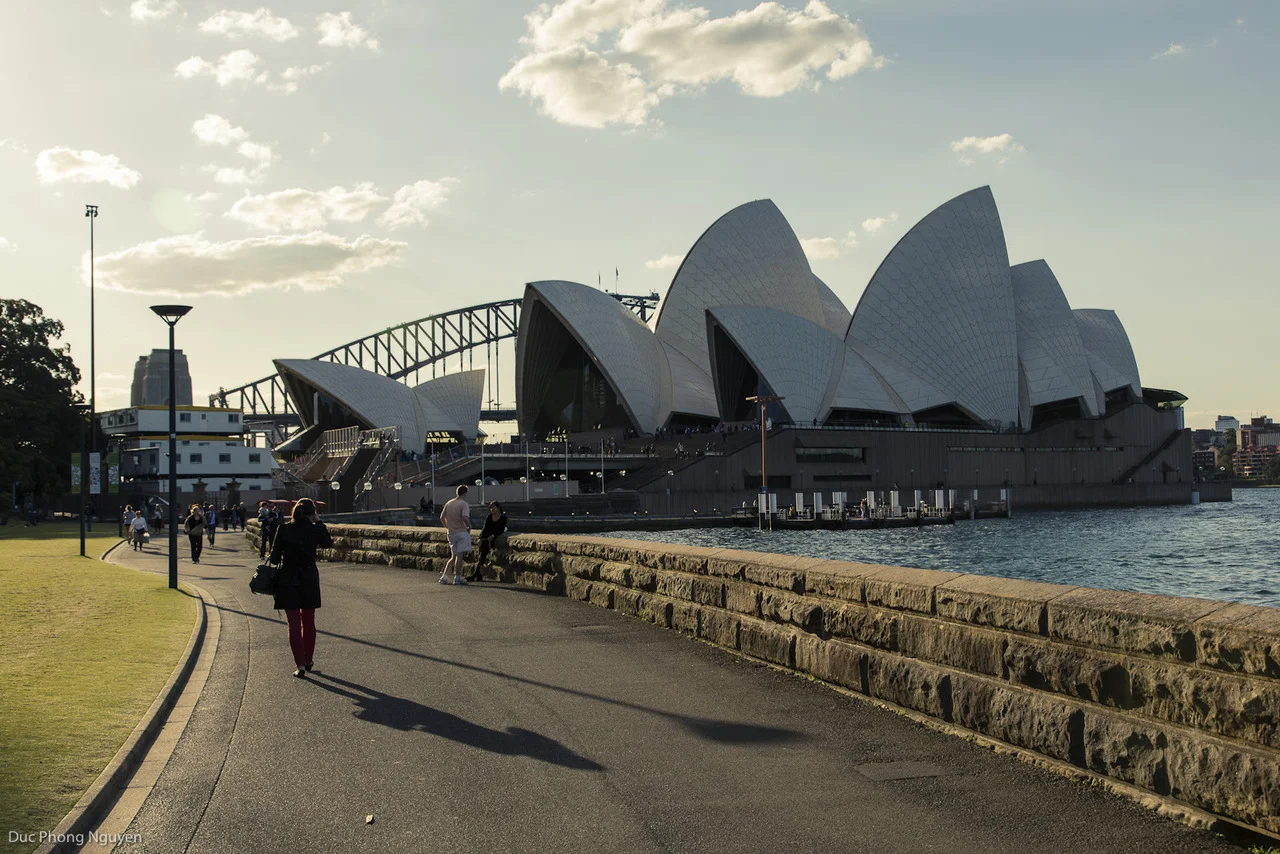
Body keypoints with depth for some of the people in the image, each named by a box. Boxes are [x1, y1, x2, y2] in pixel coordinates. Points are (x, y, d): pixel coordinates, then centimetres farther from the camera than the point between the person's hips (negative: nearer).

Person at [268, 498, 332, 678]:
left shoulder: (284, 529, -8)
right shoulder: (315, 529, -8)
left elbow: (274, 557, -6)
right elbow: (327, 544, 13)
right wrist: (318, 522, 13)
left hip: (288, 580, -1)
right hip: (309, 580, 1)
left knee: (294, 624, 3)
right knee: (309, 623, 17)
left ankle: (300, 664, -5)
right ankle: (308, 661, 27)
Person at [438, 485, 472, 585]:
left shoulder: (448, 503, 10)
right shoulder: (464, 504, -10)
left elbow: (442, 517, 13)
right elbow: (465, 517, -24)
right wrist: (469, 527, -10)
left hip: (451, 533, 6)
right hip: (461, 532, -6)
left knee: (454, 556, 13)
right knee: (459, 555, -1)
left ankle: (444, 576, 4)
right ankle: (457, 578, 1)